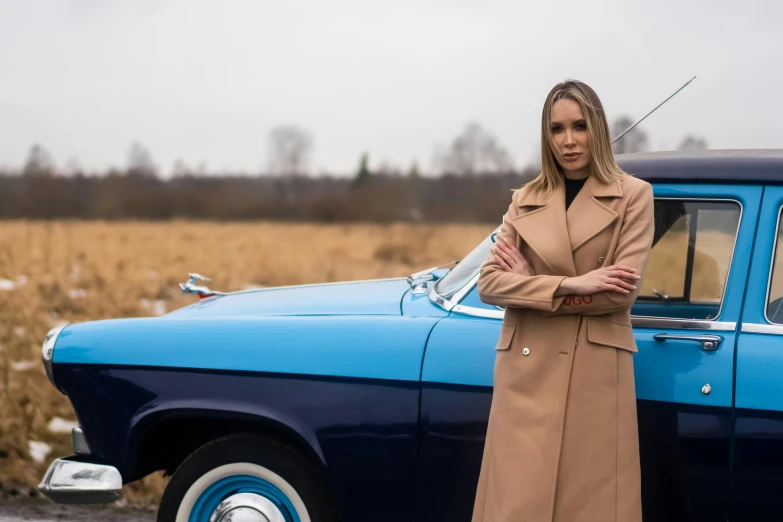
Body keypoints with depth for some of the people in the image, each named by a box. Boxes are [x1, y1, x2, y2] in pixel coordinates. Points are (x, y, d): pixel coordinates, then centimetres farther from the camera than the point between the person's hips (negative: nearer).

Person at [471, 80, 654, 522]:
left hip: (596, 374, -2)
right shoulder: (525, 201, 11)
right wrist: (570, 285, -12)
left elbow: (623, 291, -9)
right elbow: (489, 283, 0)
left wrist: (532, 284, -4)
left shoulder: (633, 195, 2)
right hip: (528, 372, 3)